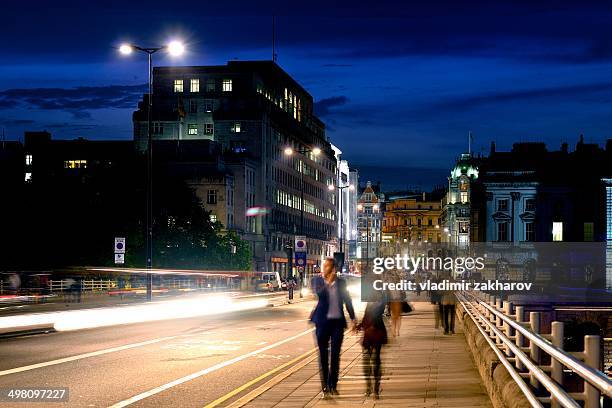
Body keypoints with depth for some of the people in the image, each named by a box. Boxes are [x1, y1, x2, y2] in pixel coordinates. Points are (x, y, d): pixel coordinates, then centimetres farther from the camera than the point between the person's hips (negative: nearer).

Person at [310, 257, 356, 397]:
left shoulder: (341, 282, 6)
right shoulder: (317, 280, 2)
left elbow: (347, 300, 11)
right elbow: (318, 293, -16)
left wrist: (353, 318, 8)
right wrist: (328, 282, -18)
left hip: (338, 322, 1)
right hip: (323, 321, -1)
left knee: (335, 354, 2)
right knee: (323, 354, 3)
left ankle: (333, 385, 11)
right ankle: (325, 386, 8)